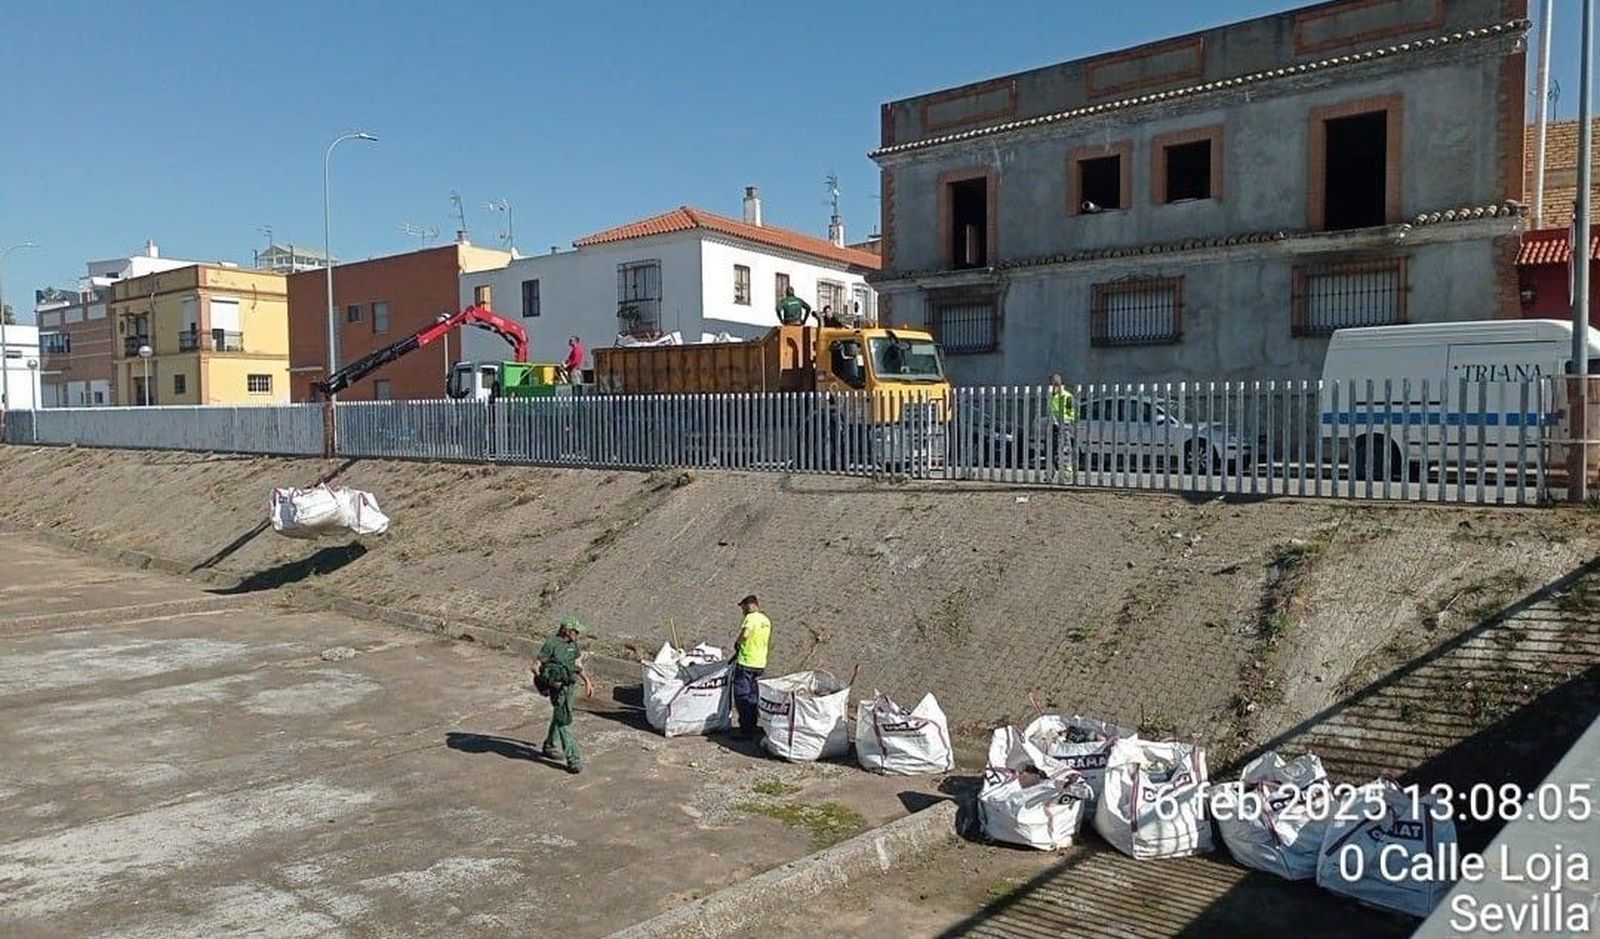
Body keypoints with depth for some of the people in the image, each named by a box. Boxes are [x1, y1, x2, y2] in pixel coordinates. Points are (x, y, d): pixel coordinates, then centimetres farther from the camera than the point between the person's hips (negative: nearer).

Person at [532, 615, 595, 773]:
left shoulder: (572, 643, 6)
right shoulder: (551, 644, -17)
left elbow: (578, 663, 20)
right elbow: (535, 666, -15)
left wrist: (587, 682, 16)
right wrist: (549, 681, -20)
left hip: (570, 685, 8)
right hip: (557, 688, -8)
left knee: (559, 717, 22)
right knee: (564, 722, -10)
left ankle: (550, 747, 41)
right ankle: (574, 759, -11)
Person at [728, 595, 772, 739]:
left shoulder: (751, 618, -14)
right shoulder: (766, 620, 12)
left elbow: (744, 635, -31)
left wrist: (737, 644, -10)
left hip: (746, 663, -8)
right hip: (760, 663, 8)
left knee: (742, 697, -2)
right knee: (753, 697, 15)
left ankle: (745, 730, -3)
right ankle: (752, 728, 20)